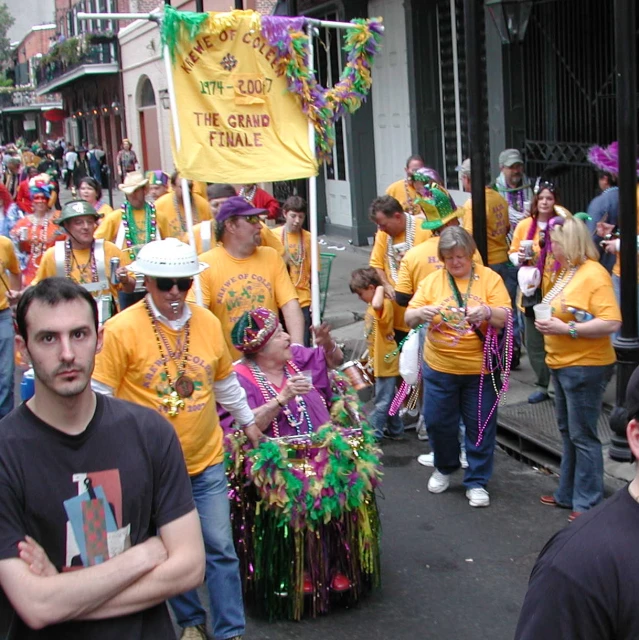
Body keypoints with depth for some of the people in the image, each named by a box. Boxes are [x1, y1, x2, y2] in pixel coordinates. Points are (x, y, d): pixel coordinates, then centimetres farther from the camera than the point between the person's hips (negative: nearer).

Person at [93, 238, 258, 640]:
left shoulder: (207, 322, -1)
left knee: (221, 548, 6)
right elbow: (100, 395, -10)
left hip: (206, 460, 3)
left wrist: (248, 421, 22)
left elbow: (225, 381, 15)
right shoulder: (123, 329, -14)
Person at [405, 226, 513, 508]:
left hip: (480, 368, -1)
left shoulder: (489, 278, -4)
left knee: (480, 426, 6)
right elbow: (409, 318, -1)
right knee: (438, 421, 10)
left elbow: (506, 318, -9)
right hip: (439, 368, 2)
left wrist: (488, 311, -30)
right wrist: (421, 312, -24)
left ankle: (476, 481, 22)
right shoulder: (432, 281, 1)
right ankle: (444, 468, 36)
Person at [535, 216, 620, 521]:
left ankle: (588, 504, 8)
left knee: (582, 436, -2)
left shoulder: (593, 274, -18)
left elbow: (611, 323, -25)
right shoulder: (564, 272, 11)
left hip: (585, 367, -10)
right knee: (567, 432, 17)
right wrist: (547, 322, 6)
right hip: (561, 365, 10)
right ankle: (567, 494, 29)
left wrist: (566, 329, -26)